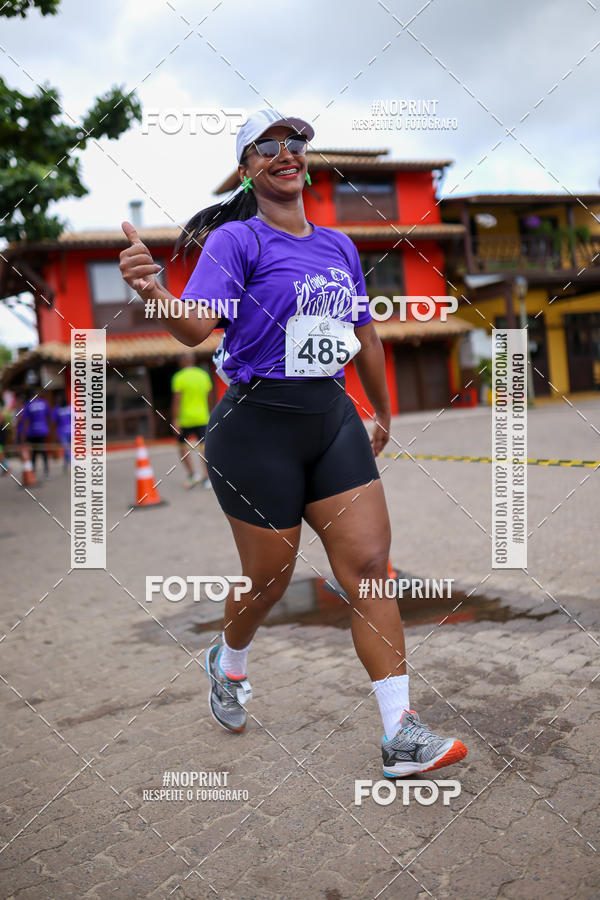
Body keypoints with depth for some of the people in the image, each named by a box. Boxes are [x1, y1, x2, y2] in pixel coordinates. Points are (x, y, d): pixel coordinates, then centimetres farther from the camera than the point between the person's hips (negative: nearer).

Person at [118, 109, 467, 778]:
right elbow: (196, 326, -19)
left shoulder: (339, 244, 14)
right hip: (258, 426, -5)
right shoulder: (237, 239, -4)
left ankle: (400, 735, 5)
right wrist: (153, 290, -40)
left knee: (369, 562, -3)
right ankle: (227, 665, 40)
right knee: (269, 579, 5)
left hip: (333, 418, 5)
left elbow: (365, 335, 23)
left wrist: (383, 413, 29)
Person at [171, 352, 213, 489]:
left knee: (183, 446, 11)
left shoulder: (179, 377, -7)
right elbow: (207, 396, 12)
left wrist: (175, 420, -11)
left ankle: (192, 474, 3)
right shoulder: (204, 375, 7)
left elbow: (176, 401, -12)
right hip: (202, 417, 3)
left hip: (185, 418, -3)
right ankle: (206, 477, -1)